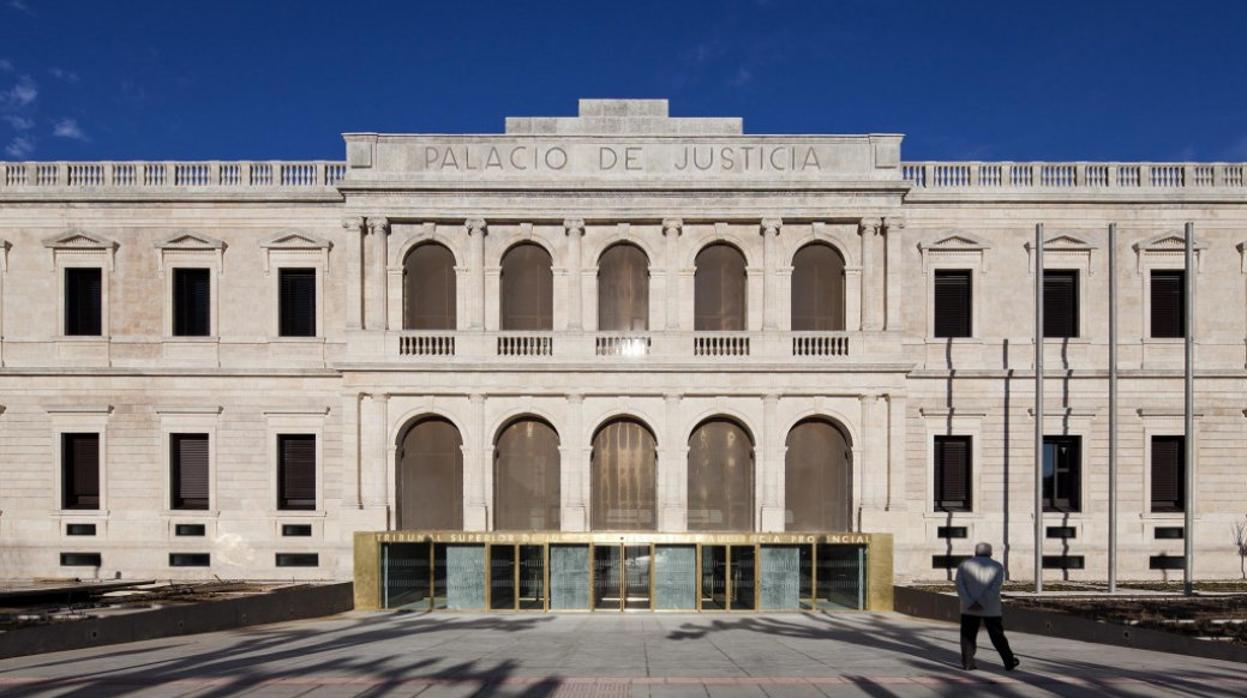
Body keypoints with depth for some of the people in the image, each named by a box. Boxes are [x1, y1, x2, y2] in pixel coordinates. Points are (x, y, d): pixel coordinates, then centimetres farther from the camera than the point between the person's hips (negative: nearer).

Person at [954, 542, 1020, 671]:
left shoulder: (963, 565, 4)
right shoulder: (997, 566, 1)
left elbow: (960, 586, -8)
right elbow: (995, 587, -12)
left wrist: (970, 603, -15)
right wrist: (982, 603, -16)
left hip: (968, 608, 1)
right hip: (991, 609, 0)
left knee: (968, 636, 8)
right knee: (997, 636, 11)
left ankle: (968, 663, 3)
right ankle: (1010, 662, 19)